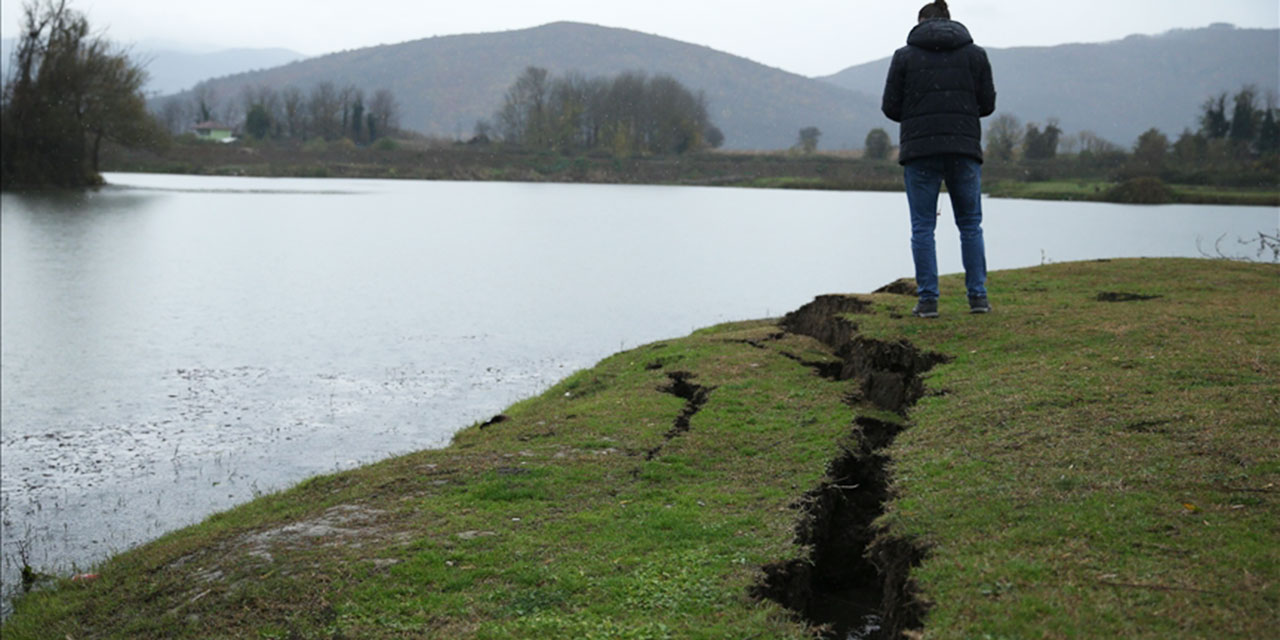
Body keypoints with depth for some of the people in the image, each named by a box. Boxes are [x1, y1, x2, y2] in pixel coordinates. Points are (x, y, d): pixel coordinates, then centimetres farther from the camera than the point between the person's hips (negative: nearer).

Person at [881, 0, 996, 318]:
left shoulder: (904, 55, 2)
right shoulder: (975, 54, 7)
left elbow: (890, 107, 0)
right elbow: (987, 104, 5)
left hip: (919, 149, -1)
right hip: (964, 148, 2)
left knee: (922, 226, 4)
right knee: (970, 224, 11)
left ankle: (928, 300, 1)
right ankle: (978, 296, 9)